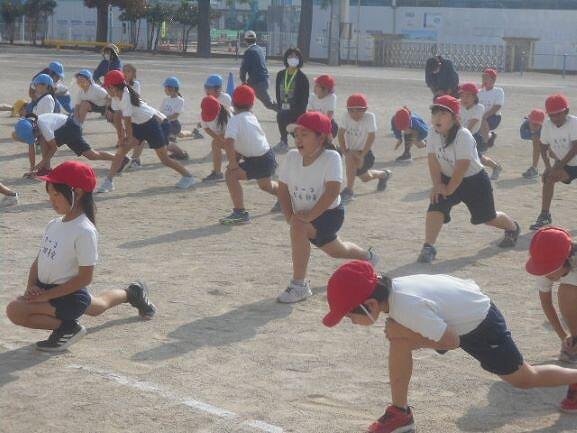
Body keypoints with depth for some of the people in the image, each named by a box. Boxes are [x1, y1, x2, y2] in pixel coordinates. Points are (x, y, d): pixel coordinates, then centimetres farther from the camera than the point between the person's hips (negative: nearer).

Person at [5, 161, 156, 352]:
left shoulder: (84, 231, -23)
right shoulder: (54, 224, 1)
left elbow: (85, 277, -23)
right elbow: (38, 261, 11)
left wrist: (47, 295, -24)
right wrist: (31, 285, -8)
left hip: (69, 295, -9)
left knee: (15, 310, -26)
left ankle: (67, 328, -11)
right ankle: (130, 293, 49)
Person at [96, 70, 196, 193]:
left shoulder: (126, 98, -31)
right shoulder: (116, 97, -5)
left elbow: (128, 123, -25)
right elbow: (117, 118, 0)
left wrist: (129, 141, -18)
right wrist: (121, 138, -1)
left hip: (150, 124, -8)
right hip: (138, 124, 8)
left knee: (164, 159, -1)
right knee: (120, 151, -7)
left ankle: (188, 177, 15)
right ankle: (108, 182, -6)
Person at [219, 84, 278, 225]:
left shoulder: (235, 120, -18)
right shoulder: (251, 117, 6)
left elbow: (229, 142, -32)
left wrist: (232, 163, -24)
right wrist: (236, 159, 9)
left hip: (259, 162, -9)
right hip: (268, 156, 9)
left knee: (231, 175, -17)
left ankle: (240, 213, -18)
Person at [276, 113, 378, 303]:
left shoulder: (331, 157, -23)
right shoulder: (292, 157, -8)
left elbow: (332, 192, -31)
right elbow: (283, 189, -1)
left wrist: (309, 215, -34)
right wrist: (289, 216, -14)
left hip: (330, 213, -7)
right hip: (306, 216, 7)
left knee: (298, 227, -34)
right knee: (335, 250, 29)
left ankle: (299, 285, -24)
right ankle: (368, 256, 63)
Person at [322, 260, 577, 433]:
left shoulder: (407, 308, -38)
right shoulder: (388, 290, -14)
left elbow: (452, 341, -27)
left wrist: (412, 340, -22)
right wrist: (403, 336, -10)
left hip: (481, 324, -7)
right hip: (459, 312, 7)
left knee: (524, 379, 12)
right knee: (398, 337, -12)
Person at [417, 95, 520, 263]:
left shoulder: (463, 136, -30)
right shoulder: (433, 136, -11)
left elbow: (462, 167, -30)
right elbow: (433, 160, -7)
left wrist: (448, 190, -24)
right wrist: (437, 185, -17)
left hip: (474, 179, -5)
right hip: (448, 178, 5)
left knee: (487, 217, 12)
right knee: (435, 208, -20)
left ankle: (512, 228, 44)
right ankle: (428, 248, -19)